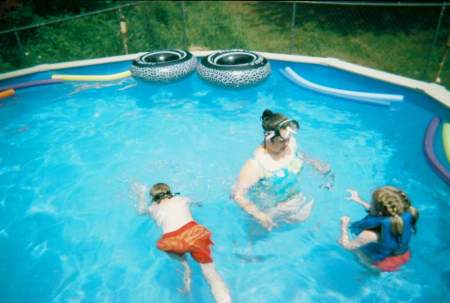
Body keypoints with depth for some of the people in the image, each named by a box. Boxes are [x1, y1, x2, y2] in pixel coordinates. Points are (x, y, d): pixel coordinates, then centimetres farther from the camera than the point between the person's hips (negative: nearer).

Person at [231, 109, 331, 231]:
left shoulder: (290, 143, -20)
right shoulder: (256, 165, -41)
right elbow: (237, 194, -36)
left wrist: (314, 163, -5)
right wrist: (257, 214, -44)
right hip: (268, 205, -5)